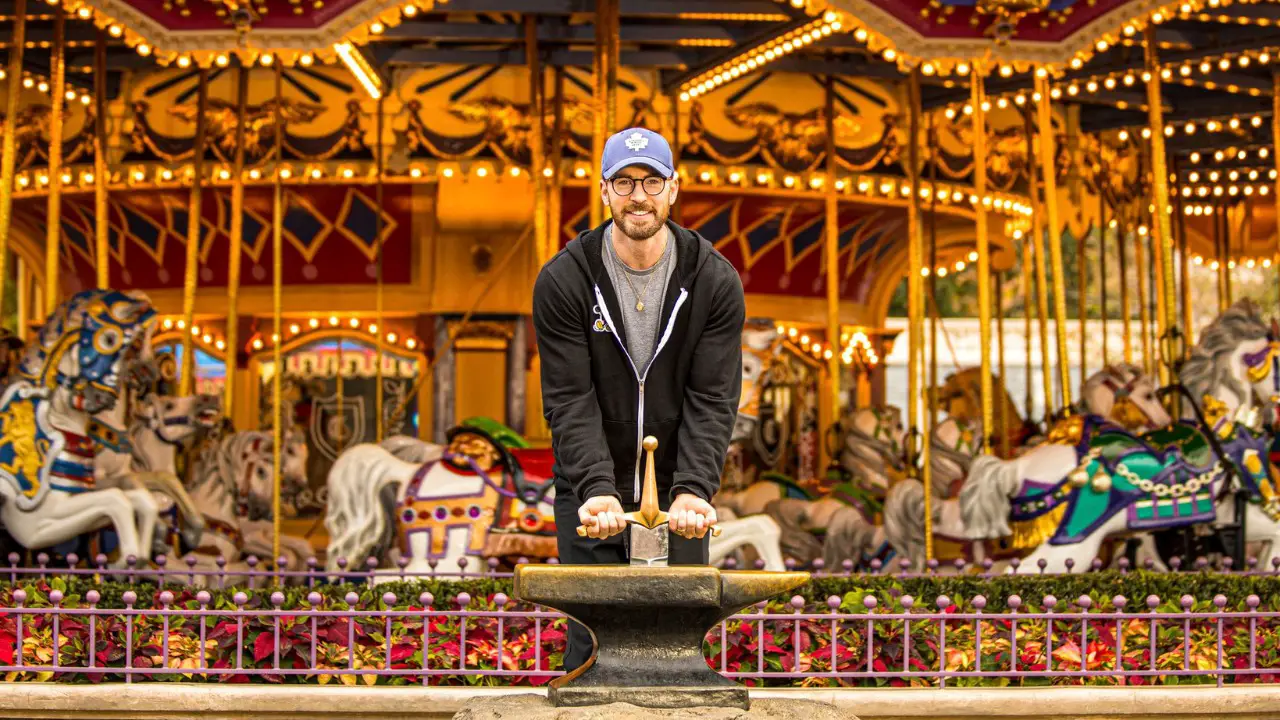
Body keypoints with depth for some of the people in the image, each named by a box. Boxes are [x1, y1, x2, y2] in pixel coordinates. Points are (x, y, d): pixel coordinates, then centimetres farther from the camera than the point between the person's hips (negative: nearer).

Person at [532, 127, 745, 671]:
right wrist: (596, 489, -28)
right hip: (590, 493, -1)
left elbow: (712, 401, -11)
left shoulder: (715, 280, -7)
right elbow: (569, 400, -14)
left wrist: (693, 490, -26)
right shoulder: (562, 280, -10)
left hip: (678, 495, 1)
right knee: (592, 640, -1)